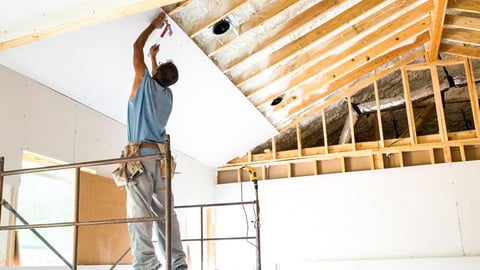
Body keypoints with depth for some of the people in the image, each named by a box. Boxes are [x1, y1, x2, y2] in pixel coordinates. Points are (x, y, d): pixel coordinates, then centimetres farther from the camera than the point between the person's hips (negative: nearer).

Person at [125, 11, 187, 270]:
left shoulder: (145, 83, 3)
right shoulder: (167, 94, 18)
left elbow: (137, 47, 13)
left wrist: (154, 24, 25)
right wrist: (154, 57, 53)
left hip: (140, 154, -6)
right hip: (160, 156, 6)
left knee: (140, 212, -12)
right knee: (166, 213, 1)